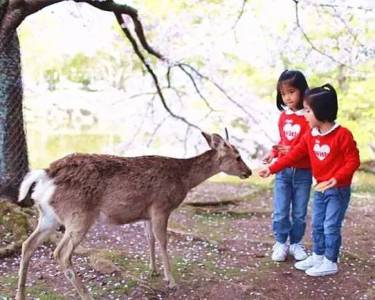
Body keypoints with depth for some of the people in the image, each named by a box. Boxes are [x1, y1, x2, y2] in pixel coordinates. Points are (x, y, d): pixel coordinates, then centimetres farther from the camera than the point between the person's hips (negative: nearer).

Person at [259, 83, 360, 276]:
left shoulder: (342, 135, -19)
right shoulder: (310, 136, 3)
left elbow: (353, 161, -19)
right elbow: (294, 155, 5)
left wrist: (336, 179, -31)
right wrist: (272, 169, 0)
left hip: (338, 190, -7)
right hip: (321, 189, 7)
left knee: (331, 226, -3)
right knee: (317, 225, 15)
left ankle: (330, 263, 9)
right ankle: (317, 257, 29)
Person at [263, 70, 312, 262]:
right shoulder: (283, 116, 7)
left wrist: (292, 150, -24)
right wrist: (273, 153, 1)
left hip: (303, 172, -3)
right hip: (282, 171, 4)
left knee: (299, 212, 9)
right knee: (280, 211, 4)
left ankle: (296, 243, 23)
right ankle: (280, 243, 16)